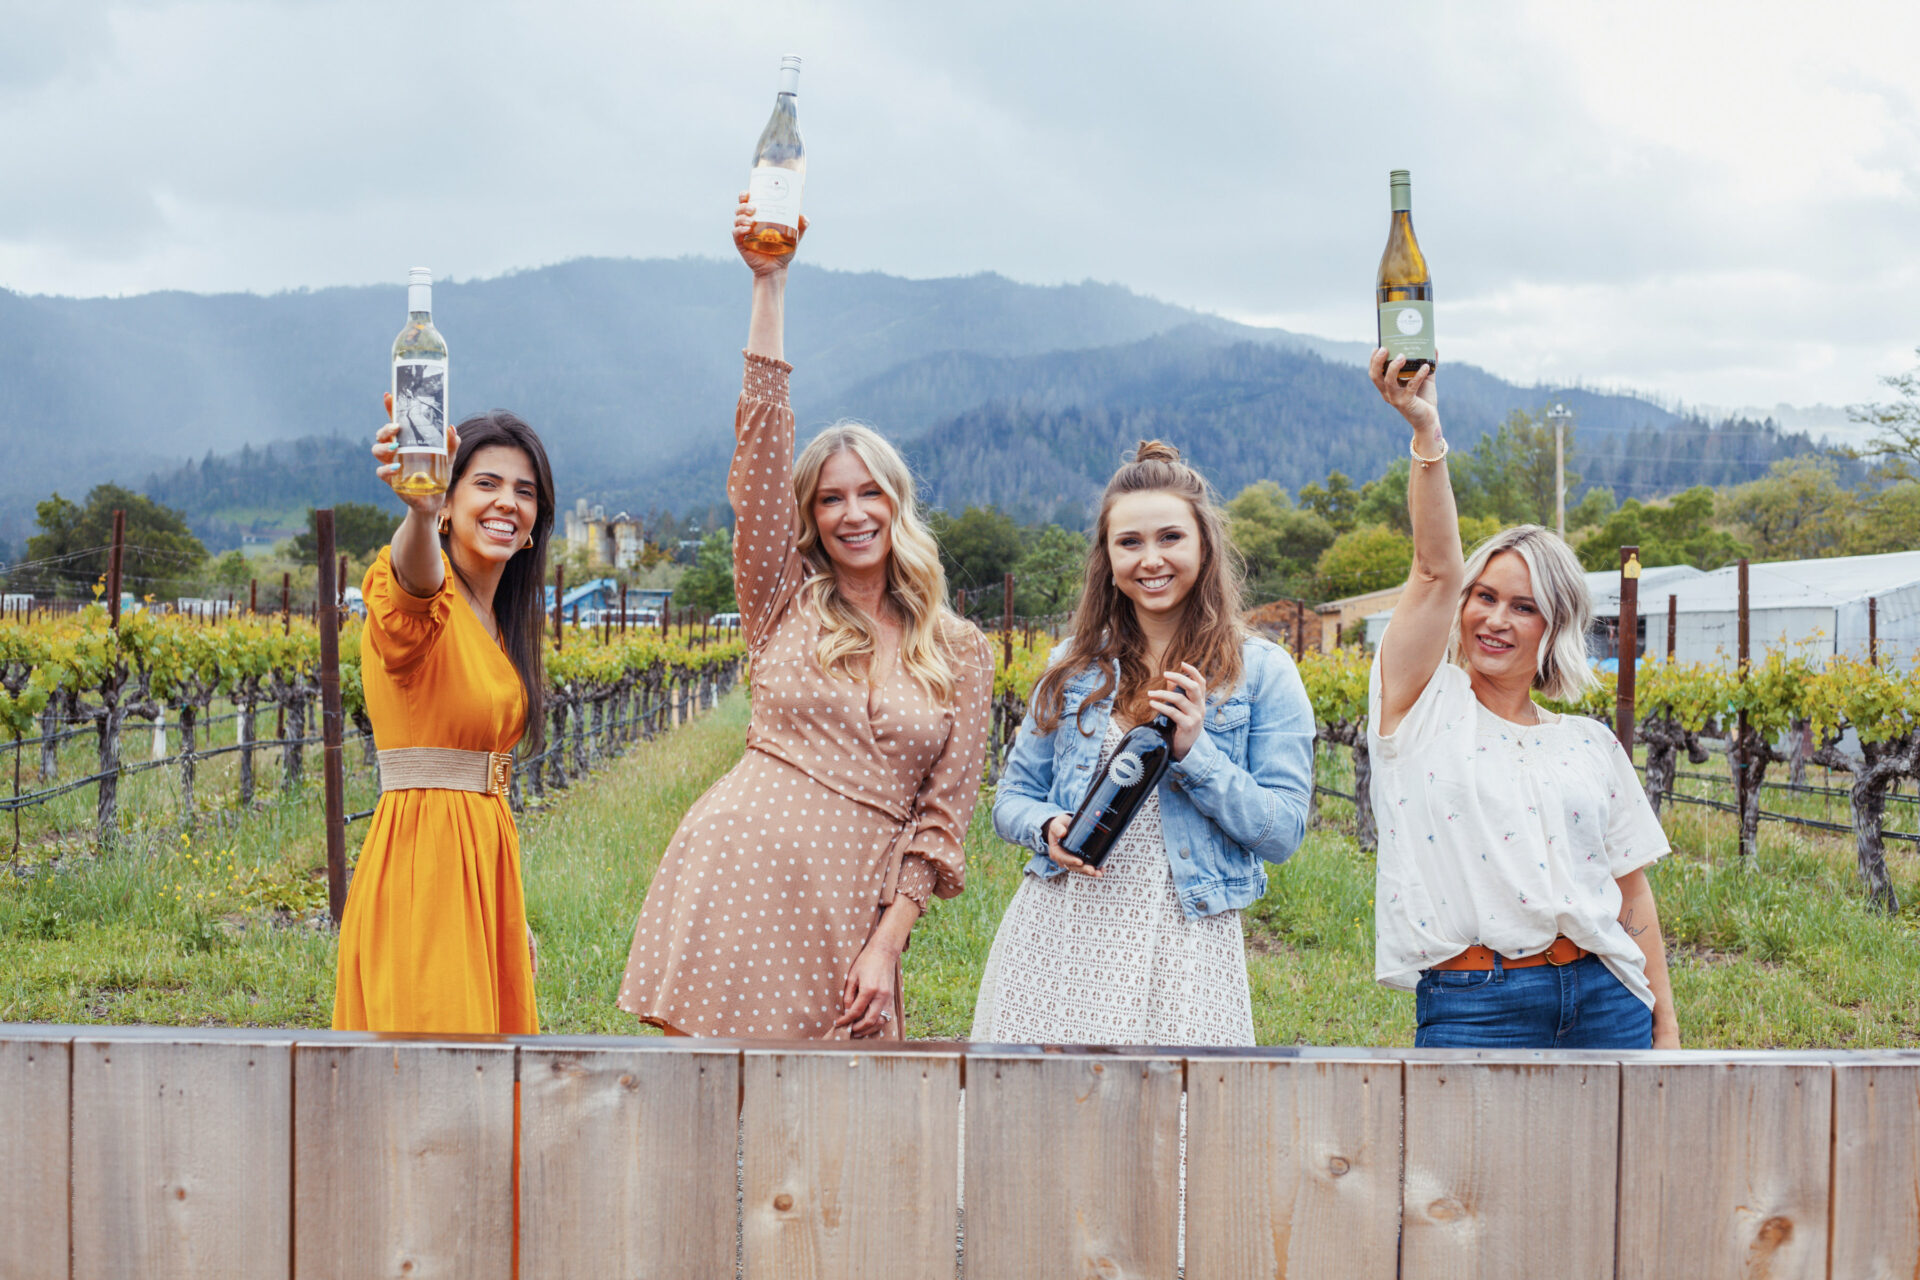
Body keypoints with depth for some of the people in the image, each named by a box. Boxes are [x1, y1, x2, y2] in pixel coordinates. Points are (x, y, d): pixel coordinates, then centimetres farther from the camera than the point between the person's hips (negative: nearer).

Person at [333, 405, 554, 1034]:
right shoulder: (423, 601, -9)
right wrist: (420, 510, -59)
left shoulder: (500, 623, 16)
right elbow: (413, 580, -36)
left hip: (486, 869, 8)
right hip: (420, 862, -8)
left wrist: (512, 918, 16)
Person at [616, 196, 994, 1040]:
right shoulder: (785, 604, 9)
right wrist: (769, 284, -7)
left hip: (850, 906, 1)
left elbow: (944, 813, 8)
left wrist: (888, 941, -3)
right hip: (740, 867, -1)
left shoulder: (962, 654, 12)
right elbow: (762, 437, 0)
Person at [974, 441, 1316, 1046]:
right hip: (1055, 935, 2)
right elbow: (1012, 797, 15)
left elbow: (1284, 832, -2)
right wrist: (1047, 828, -7)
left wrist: (1193, 751, -14)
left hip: (1179, 947, -2)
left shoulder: (1261, 672, 2)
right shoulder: (1074, 666, 11)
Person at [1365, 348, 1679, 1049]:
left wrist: (1666, 1031, 11)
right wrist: (1426, 433, -18)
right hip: (1470, 1009, -3)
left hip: (1603, 1003, 3)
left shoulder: (1591, 745, 14)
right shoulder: (1424, 710, 5)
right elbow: (1435, 569, -8)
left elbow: (1632, 892, 15)